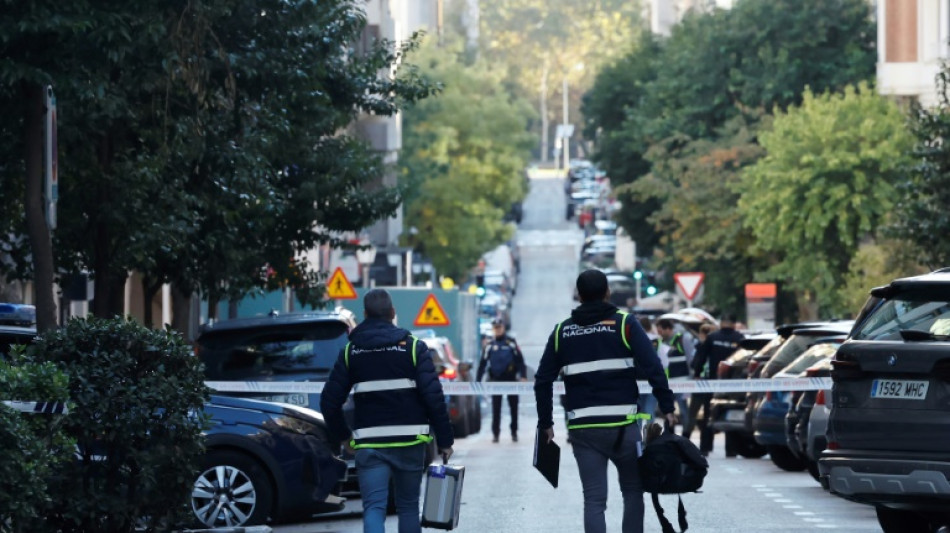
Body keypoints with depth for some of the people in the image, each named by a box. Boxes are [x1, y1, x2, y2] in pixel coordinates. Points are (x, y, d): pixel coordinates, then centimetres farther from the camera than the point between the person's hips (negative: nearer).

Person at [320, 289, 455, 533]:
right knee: (408, 507, 14)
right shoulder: (413, 347, -2)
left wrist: (342, 435, 21)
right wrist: (444, 439, -3)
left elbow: (329, 401, 5)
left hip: (369, 444, 0)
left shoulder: (350, 351, 5)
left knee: (373, 508, -5)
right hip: (409, 440, 0)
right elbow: (434, 397, -9)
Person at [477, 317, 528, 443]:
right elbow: (483, 364, 6)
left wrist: (523, 376, -10)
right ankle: (495, 433, 7)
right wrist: (478, 380, 2)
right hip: (496, 380, 1)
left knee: (514, 407, 6)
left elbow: (520, 360, -1)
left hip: (511, 379, -1)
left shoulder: (511, 343, 1)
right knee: (496, 408, 1)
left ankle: (514, 432, 18)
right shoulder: (490, 345, 6)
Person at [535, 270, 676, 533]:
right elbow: (653, 368, -9)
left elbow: (543, 380, 10)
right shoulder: (624, 324, -1)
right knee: (633, 490, 14)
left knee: (594, 499, 3)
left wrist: (545, 423, 17)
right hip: (622, 423, -2)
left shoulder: (562, 331, 10)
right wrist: (667, 407, -3)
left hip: (582, 428, 2)